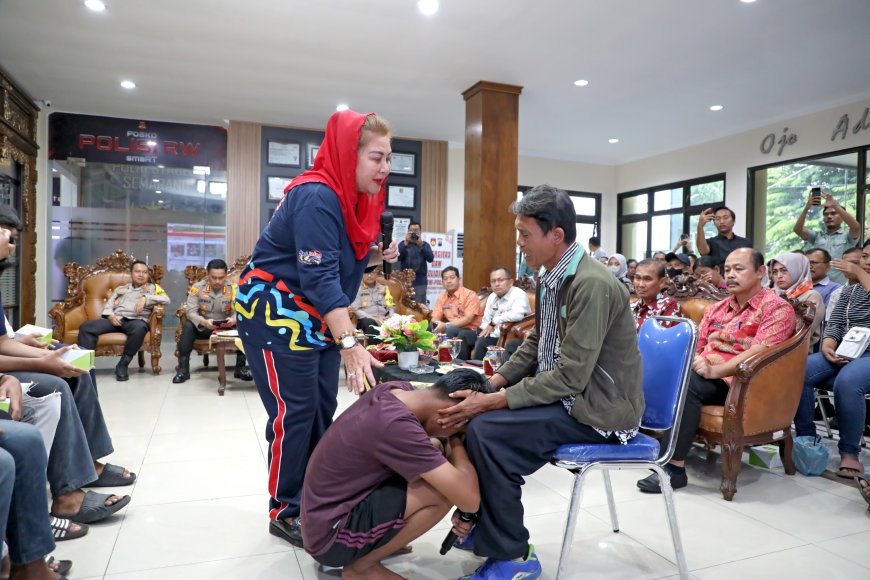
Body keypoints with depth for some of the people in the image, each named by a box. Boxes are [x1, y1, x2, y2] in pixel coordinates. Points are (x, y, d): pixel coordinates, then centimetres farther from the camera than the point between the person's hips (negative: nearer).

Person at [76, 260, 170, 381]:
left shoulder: (152, 287, 17)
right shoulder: (121, 289, 28)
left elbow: (166, 299, -1)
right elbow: (108, 305, 20)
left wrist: (145, 298, -14)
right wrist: (110, 315, -3)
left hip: (136, 320, -4)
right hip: (116, 319, 4)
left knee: (139, 328, -41)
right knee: (86, 327, -22)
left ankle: (122, 365, -27)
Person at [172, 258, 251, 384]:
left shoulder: (233, 289, -9)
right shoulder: (197, 288, -11)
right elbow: (190, 311, -19)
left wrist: (233, 319, -41)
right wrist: (204, 322, -40)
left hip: (226, 328, 1)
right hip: (203, 327, 0)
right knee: (188, 326, -30)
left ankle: (241, 367, -17)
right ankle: (183, 369, -22)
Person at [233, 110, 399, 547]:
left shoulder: (356, 199, 5)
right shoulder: (316, 197, -24)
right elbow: (319, 276, -33)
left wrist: (376, 257, -4)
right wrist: (350, 344, -39)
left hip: (317, 317, 9)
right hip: (275, 312, -9)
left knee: (322, 409, 9)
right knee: (293, 411, -5)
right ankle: (284, 511, 12)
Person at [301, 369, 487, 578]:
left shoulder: (399, 389, -6)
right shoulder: (395, 425, -30)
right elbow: (470, 500, -28)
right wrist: (456, 440, -11)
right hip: (328, 535, -9)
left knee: (434, 452, 4)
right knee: (445, 490, -19)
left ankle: (374, 543, 11)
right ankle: (361, 566, 0)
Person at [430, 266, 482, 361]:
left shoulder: (469, 295, -6)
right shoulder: (441, 297, 11)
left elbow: (468, 319, -16)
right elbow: (434, 319, 8)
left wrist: (446, 326, -23)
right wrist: (438, 324, -18)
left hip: (471, 332, -5)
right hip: (453, 331, 5)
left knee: (449, 331, -33)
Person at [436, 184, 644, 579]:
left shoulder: (592, 285, -24)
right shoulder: (551, 277, 5)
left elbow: (571, 376, -27)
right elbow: (535, 344, 13)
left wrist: (492, 401, -25)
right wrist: (492, 383, -2)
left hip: (598, 408, -9)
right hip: (566, 392, 9)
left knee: (487, 431, -22)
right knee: (472, 411, 4)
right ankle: (476, 519, 19)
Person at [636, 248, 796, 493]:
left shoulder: (777, 308, -2)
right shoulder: (717, 308, 20)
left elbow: (758, 352, -17)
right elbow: (696, 344, 16)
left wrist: (715, 370, -26)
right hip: (704, 373, 6)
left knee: (686, 382, -34)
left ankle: (675, 468, -29)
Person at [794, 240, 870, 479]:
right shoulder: (849, 291, 21)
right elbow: (834, 324, 10)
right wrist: (827, 347, -9)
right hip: (844, 353, 4)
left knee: (846, 382, -37)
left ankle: (850, 452, -22)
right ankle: (806, 438, -14)